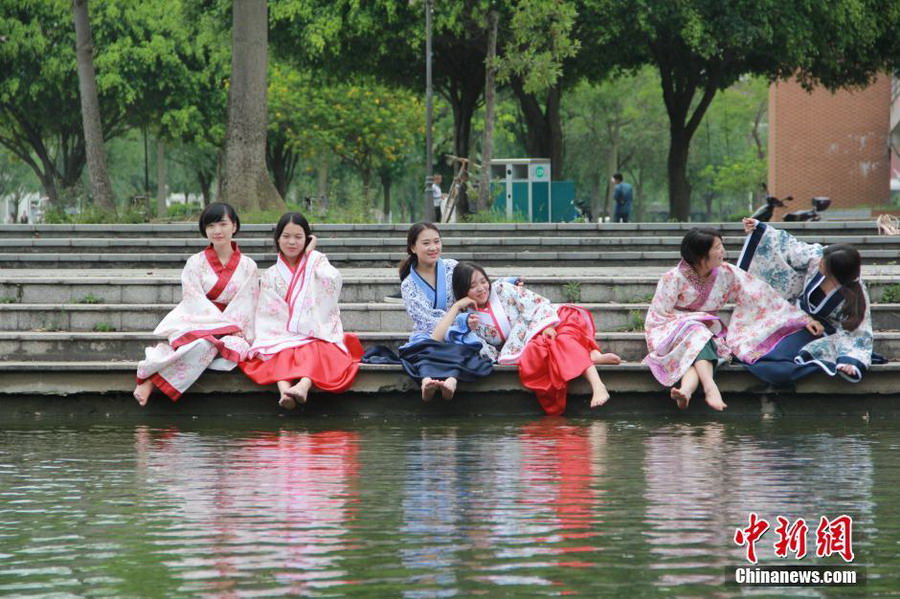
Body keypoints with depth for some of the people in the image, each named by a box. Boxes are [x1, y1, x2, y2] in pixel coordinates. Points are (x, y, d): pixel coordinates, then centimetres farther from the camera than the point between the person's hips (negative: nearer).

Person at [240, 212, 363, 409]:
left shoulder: (316, 263, 11)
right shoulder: (270, 276, 15)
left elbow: (332, 280, -12)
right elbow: (267, 315, 7)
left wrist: (310, 254, -2)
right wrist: (264, 340, -11)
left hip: (317, 335, -1)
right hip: (283, 337, 1)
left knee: (318, 351, -35)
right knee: (282, 354, -33)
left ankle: (303, 386, -63)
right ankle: (284, 389, -60)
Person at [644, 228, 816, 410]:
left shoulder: (726, 274, -3)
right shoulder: (674, 278, -13)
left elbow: (762, 295, -3)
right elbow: (658, 315, -8)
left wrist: (803, 318, -5)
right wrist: (695, 320, -16)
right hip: (673, 331, -2)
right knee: (695, 334, -36)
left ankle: (685, 390, -63)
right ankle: (710, 388, -56)